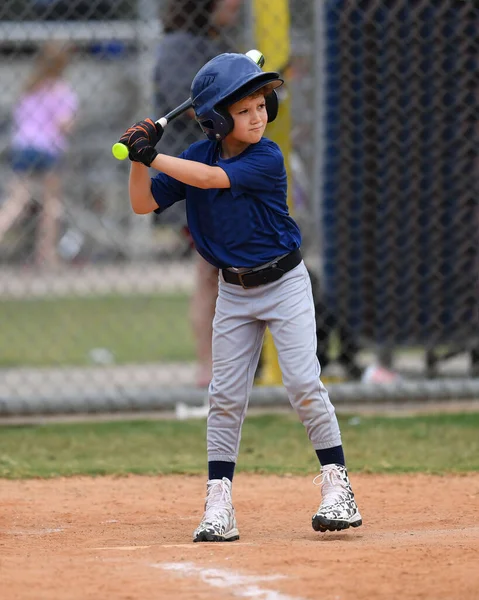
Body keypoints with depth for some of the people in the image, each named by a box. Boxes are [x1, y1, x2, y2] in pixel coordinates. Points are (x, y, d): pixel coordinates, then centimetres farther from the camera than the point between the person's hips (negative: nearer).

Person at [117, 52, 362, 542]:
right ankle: (218, 506, 4)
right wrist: (140, 158, -16)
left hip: (284, 283, -4)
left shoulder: (266, 158, -18)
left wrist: (152, 156, -30)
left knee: (304, 383, -11)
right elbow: (143, 203, -1)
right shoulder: (200, 155, -2)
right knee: (226, 395, 2)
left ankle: (337, 488, -2)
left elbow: (211, 178, -31)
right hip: (234, 292, 4)